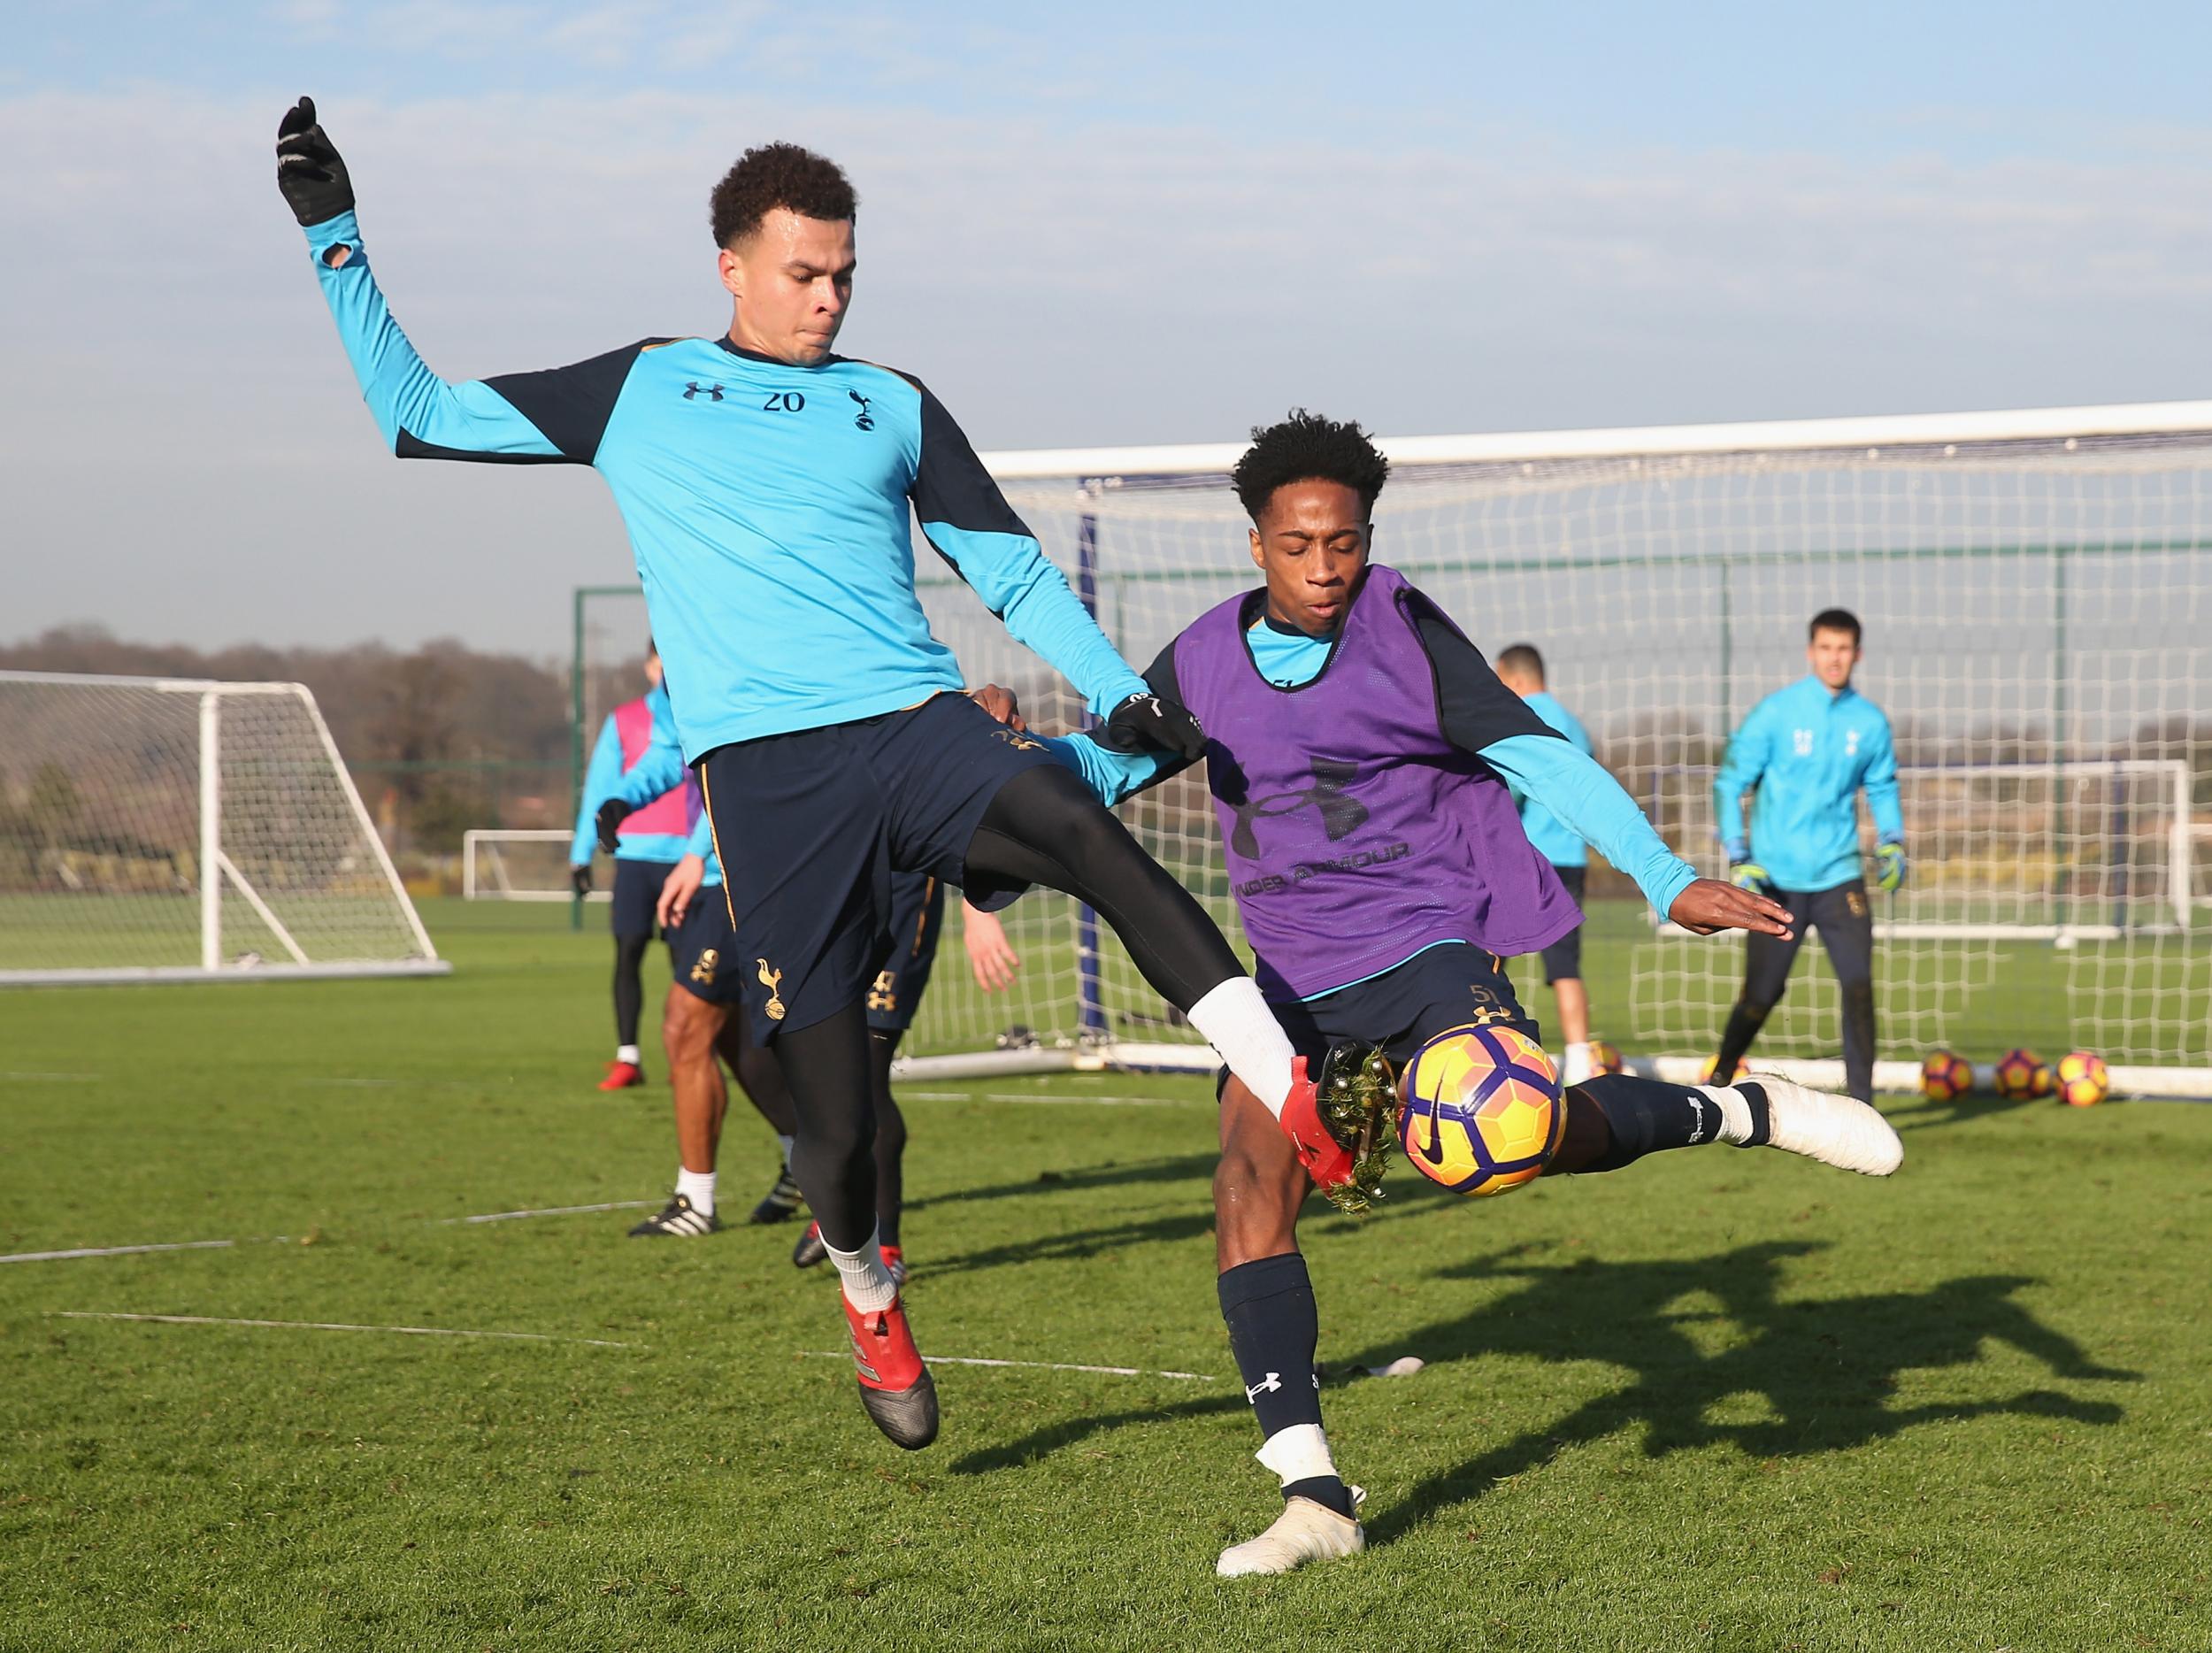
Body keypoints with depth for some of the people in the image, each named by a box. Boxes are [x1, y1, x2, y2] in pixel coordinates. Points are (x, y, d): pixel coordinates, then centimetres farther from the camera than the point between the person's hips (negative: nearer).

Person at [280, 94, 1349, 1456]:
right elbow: (415, 414, 21)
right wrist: (338, 244, 17)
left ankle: (1298, 1097, -39)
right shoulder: (637, 394, 17)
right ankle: (869, 1297, 29)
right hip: (764, 770, -1)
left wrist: (1120, 695, 8)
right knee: (835, 1114, -3)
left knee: (1094, 836, -34)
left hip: (919, 723, 1)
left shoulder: (893, 409, 19)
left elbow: (1013, 569, 23)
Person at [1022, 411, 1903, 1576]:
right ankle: (1312, 1497, -11)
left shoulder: (1403, 628, -3)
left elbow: (1540, 757, -7)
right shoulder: (1204, 662, 8)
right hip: (1297, 979, 4)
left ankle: (1746, 1113, 1)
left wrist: (1667, 883, -15)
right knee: (1248, 1193, -14)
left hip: (1426, 938, -4)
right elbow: (1101, 766, 16)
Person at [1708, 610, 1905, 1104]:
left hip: (1839, 874, 2)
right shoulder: (1776, 713, -7)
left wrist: (1892, 843, 3)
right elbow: (1729, 782, -3)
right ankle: (1720, 1078, 27)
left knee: (1858, 983, -11)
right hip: (1777, 878, -2)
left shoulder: (1870, 722, 2)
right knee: (1762, 994, 3)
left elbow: (1882, 787, 19)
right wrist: (1739, 859, -11)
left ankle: (1861, 1104, -5)